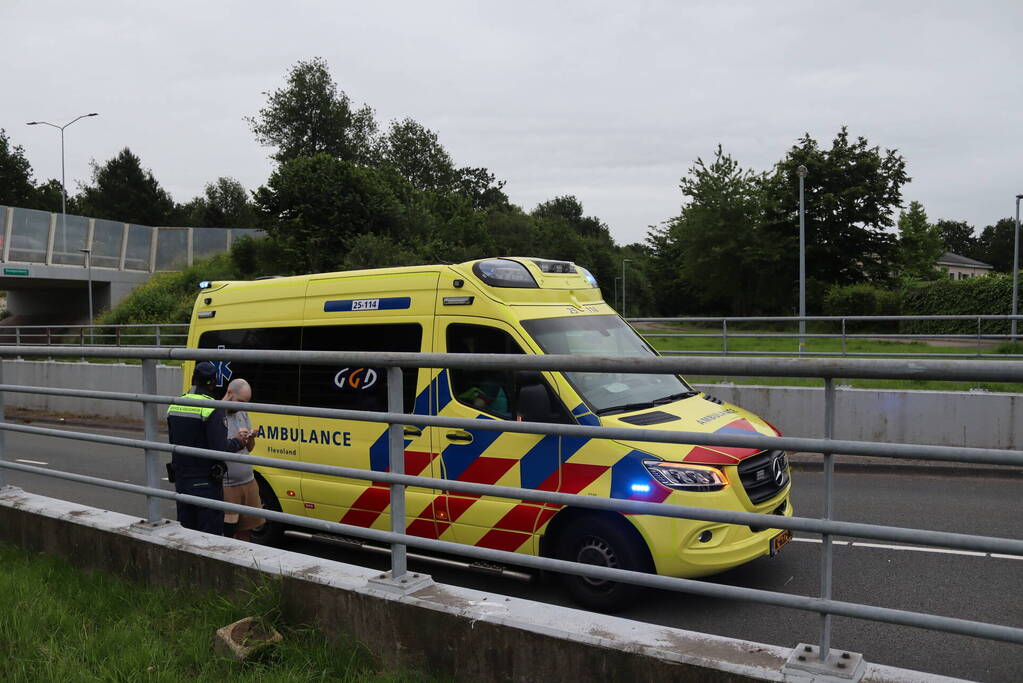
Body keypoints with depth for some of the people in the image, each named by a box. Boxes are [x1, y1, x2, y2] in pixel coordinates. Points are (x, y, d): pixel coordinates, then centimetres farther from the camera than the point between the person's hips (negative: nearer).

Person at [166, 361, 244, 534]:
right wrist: (238, 442, -4)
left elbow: (173, 442, 14)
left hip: (181, 480, 7)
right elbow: (220, 450, -22)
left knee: (185, 529, 16)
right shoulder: (213, 410, -18)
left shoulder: (174, 406, 6)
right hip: (206, 482, -7)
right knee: (211, 533, 1)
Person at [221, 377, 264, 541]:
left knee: (247, 529, 16)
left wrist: (250, 439, -6)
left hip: (248, 481, 7)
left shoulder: (243, 413, 11)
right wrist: (235, 439, -25)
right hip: (226, 486, -7)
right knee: (226, 532, -2)